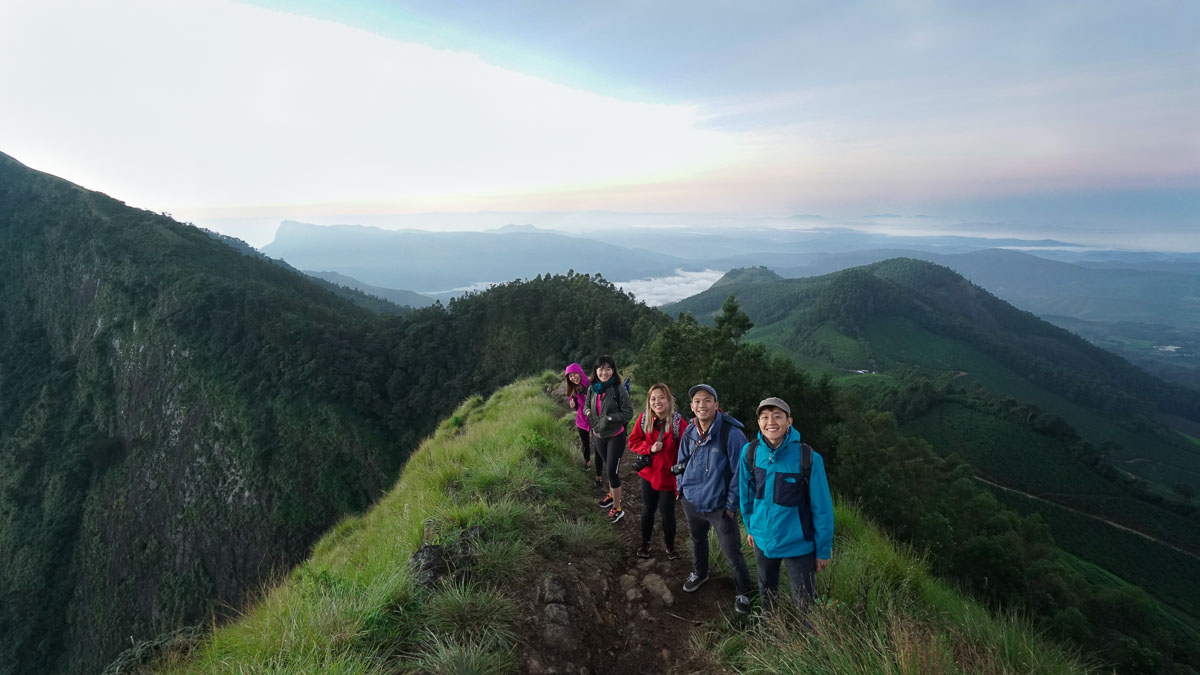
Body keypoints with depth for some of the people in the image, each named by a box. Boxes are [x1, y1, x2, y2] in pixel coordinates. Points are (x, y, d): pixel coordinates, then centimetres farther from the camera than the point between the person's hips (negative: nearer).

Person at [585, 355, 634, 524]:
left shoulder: (619, 390, -19)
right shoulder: (592, 389, -3)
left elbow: (628, 413, -15)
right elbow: (587, 406, 14)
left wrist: (609, 418, -23)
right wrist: (589, 413, -8)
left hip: (615, 437, -5)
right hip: (598, 436, 5)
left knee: (613, 471, -3)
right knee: (609, 467, 20)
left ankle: (617, 508, 12)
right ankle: (612, 495, 42)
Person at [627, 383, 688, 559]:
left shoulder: (678, 422, -19)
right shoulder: (643, 419, -9)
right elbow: (633, 442, 1)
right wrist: (650, 448, -17)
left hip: (668, 476, -3)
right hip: (648, 474, 3)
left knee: (667, 513, 9)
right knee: (648, 510, 18)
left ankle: (670, 546, 35)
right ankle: (645, 543, 40)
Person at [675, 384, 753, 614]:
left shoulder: (731, 433, -22)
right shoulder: (690, 432, -3)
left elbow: (740, 472, -17)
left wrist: (731, 504, -14)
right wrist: (682, 487, 8)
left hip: (719, 506, -5)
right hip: (691, 501, 6)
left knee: (733, 554, 2)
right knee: (698, 539, 27)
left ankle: (742, 593, 28)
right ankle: (699, 573, 54)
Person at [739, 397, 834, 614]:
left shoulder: (808, 458, -22)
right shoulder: (750, 451, -11)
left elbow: (822, 508, -13)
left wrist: (823, 551, -7)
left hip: (798, 544, -4)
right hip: (762, 539, 4)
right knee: (766, 591, 25)